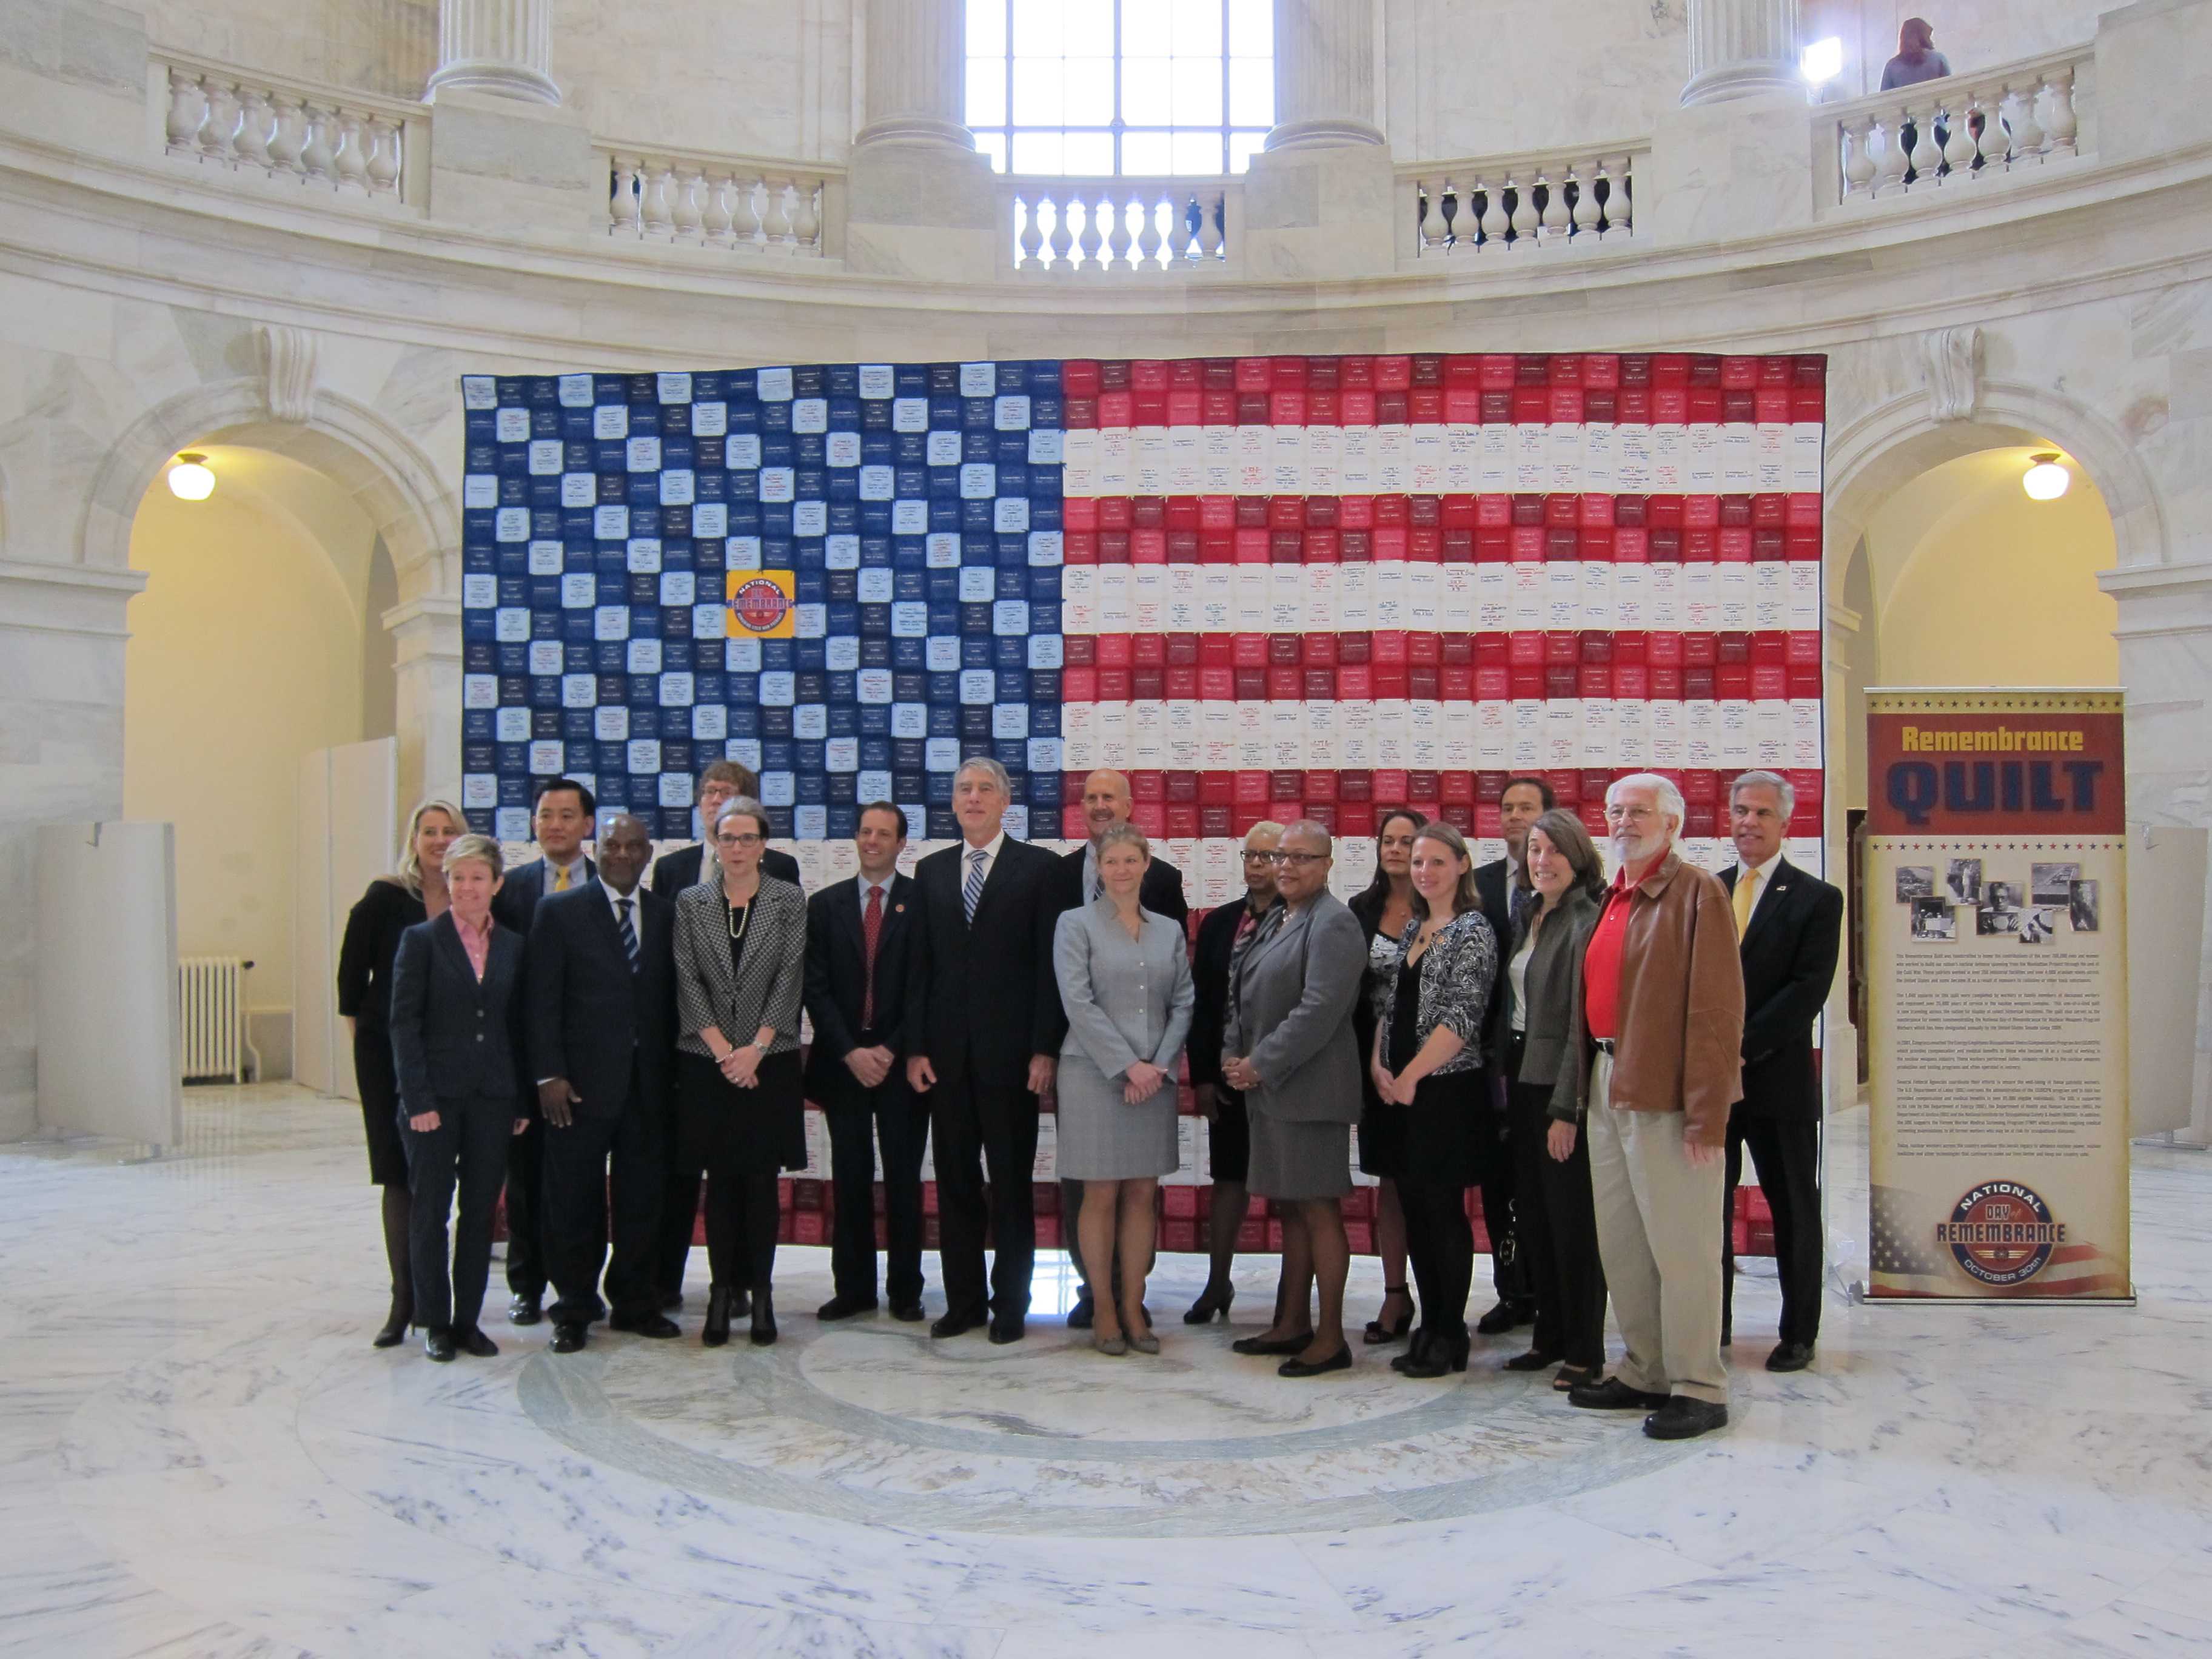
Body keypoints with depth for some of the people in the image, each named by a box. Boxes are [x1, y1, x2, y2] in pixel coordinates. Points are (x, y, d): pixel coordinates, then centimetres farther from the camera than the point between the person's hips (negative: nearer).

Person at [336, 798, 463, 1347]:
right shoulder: (384, 899, -4)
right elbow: (352, 970, 3)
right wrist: (359, 1030, 5)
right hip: (391, 1053, -1)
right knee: (399, 1175, 3)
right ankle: (404, 1300, 9)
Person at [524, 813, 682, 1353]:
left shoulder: (666, 914, 10)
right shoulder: (561, 911, 1)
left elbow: (670, 997, 10)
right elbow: (542, 1000, -4)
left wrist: (672, 1070, 4)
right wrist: (549, 1074, -10)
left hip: (648, 1081, 3)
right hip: (582, 1082, -3)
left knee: (642, 1197, 9)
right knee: (574, 1201, 4)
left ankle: (635, 1302, 23)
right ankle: (575, 1309, 18)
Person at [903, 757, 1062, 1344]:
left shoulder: (1039, 867, 0)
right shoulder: (931, 871, 12)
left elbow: (1049, 964, -5)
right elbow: (919, 965, 10)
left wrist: (1045, 1049, -11)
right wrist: (916, 1047, 3)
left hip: (1009, 1050, -4)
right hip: (947, 1052, 4)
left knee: (1011, 1183, 5)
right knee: (956, 1182, 9)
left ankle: (1011, 1303, 14)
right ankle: (963, 1300, 19)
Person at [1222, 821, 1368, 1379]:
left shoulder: (1332, 925, -13)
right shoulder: (1275, 920, 16)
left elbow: (1319, 1010, -21)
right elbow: (1244, 997, 19)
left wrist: (1261, 1065, -17)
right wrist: (1233, 1054, 4)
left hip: (1308, 1090, -9)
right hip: (1268, 1087, 9)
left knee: (1318, 1208, -3)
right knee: (1292, 1206, 16)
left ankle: (1331, 1337, 6)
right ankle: (1292, 1323, 26)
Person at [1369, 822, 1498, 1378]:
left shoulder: (1473, 931, -9)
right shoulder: (1412, 929, 14)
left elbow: (1462, 1018, -16)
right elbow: (1387, 1002, 15)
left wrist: (1411, 1076, -14)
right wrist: (1379, 1065, 1)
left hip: (1446, 1090, -7)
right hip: (1399, 1091, 7)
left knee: (1445, 1210, -1)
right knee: (1414, 1209, 11)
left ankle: (1451, 1337, 9)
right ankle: (1430, 1327, 21)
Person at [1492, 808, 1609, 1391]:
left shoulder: (1587, 921, -14)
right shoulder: (1527, 918, 12)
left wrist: (1566, 1108, -19)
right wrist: (1503, 1073, 9)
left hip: (1562, 1085, -8)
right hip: (1523, 1079, 8)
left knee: (1573, 1219, 0)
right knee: (1532, 1215, 14)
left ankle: (1586, 1351, 12)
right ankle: (1550, 1336, 27)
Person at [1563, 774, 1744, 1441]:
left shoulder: (1697, 893, -8)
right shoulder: (1610, 899, 16)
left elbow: (1717, 1007, -14)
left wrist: (1706, 1112, -18)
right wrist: (1584, 1085, 11)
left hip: (1664, 1094, -8)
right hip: (1607, 1086, 8)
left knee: (1681, 1244, -1)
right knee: (1620, 1242, 14)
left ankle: (1699, 1388, 11)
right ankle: (1646, 1372, 26)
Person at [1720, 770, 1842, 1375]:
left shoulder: (1816, 899, -1)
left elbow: (1808, 990, -10)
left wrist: (1742, 1047, -17)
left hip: (1779, 1078, -3)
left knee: (1793, 1209, 7)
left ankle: (1799, 1334, 18)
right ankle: (1712, 1325, 20)